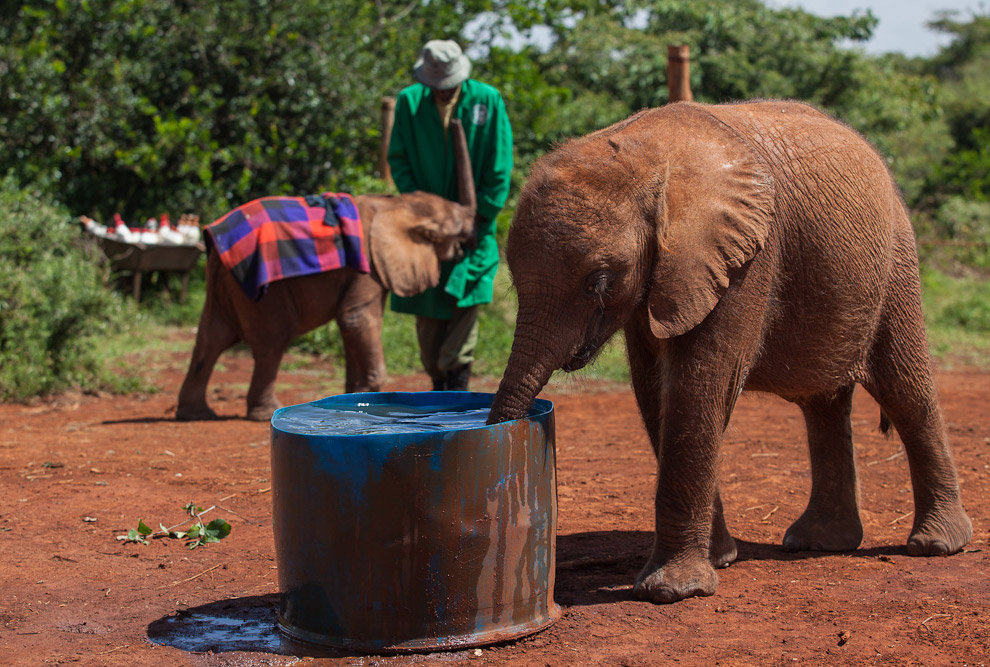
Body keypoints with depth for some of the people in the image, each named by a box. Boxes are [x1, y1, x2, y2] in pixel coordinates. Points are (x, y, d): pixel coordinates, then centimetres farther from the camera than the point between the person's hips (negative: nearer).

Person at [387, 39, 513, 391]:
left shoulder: (488, 101, -5)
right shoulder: (409, 101, -1)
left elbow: (499, 168, -3)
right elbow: (398, 159, 3)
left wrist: (479, 214, -9)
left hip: (472, 221, -2)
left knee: (464, 298, -13)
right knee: (426, 308, 3)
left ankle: (457, 381, -7)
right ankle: (437, 380, 16)